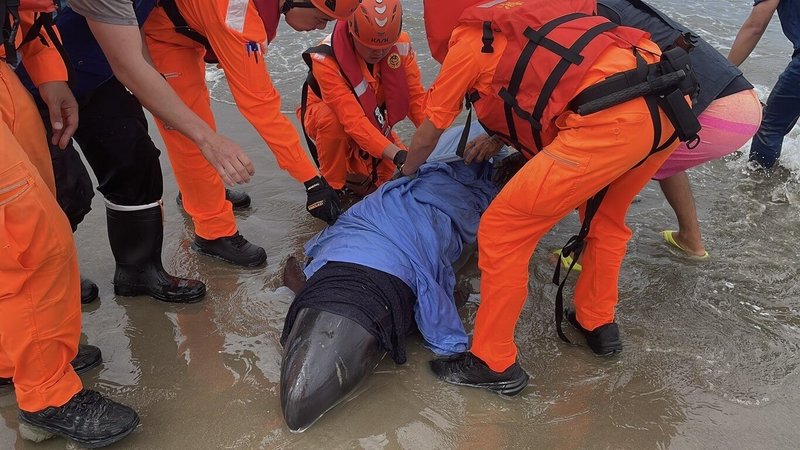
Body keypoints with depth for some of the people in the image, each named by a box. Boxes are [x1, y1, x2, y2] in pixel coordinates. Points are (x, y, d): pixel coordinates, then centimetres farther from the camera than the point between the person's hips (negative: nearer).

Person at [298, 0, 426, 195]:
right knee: (332, 120, -39)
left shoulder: (401, 44, -22)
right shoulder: (326, 58, -36)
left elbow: (416, 97, -18)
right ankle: (333, 186, -15)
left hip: (373, 119, 4)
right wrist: (397, 155, -51)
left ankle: (356, 167, 19)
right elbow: (353, 120, -42)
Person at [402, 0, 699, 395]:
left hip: (612, 120, -8)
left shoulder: (469, 40, 11)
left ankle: (494, 364, 14)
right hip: (669, 107, 9)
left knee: (501, 231, 4)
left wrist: (404, 174, 42)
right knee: (604, 216, 32)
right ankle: (598, 324, 43)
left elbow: (427, 136, 23)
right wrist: (498, 137, 38)